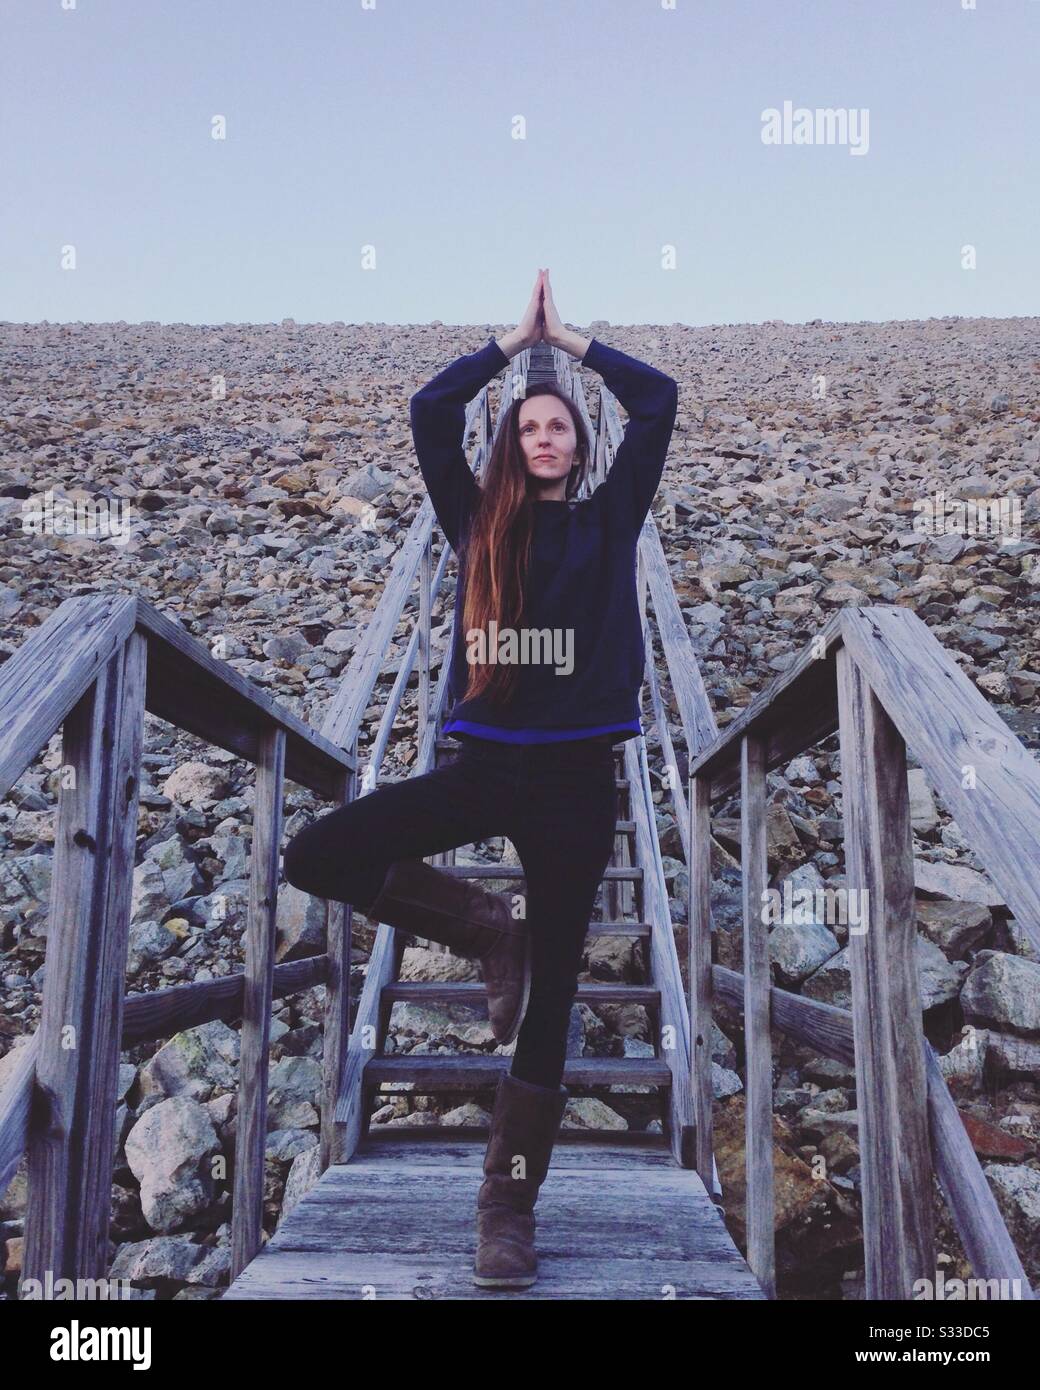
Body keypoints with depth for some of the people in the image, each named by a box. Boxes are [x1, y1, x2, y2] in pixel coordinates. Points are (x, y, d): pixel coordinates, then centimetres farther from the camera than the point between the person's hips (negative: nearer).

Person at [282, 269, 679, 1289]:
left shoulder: (607, 519, 11)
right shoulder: (479, 521, 12)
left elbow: (657, 399, 8)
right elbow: (429, 412, 8)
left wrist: (568, 339, 18)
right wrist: (515, 338, 17)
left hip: (576, 774, -1)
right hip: (485, 761, 2)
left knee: (550, 993, 1)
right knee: (316, 854, -15)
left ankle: (509, 1207, 14)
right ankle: (488, 926, 3)